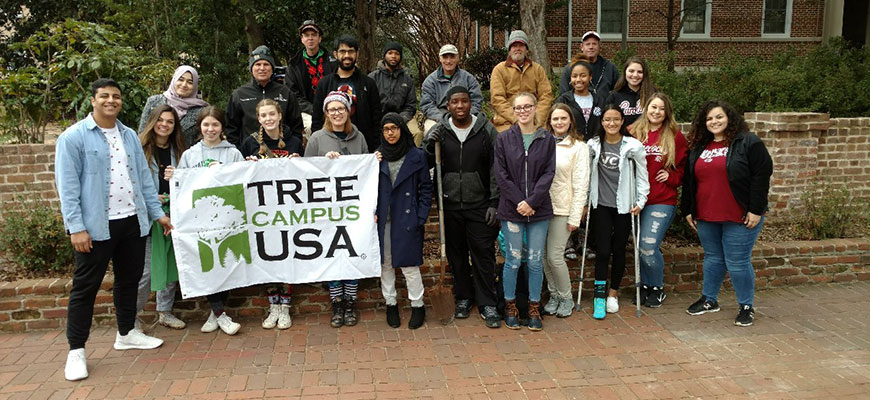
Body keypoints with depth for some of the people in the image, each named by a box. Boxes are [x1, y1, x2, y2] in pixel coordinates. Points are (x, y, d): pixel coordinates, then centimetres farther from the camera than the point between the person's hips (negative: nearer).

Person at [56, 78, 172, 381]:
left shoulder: (130, 136, 11)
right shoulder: (74, 137, -6)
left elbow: (143, 177, 14)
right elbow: (67, 185, -11)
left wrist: (158, 212, 10)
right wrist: (76, 227, -17)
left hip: (132, 221, 6)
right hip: (95, 225, -6)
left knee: (129, 279, 16)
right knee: (85, 287, 1)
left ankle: (126, 333, 32)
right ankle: (76, 350, 11)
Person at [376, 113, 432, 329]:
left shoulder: (416, 156, 1)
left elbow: (426, 188, 2)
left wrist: (421, 217, -5)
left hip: (407, 220, -3)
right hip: (383, 221, 3)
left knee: (409, 265, -1)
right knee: (385, 263, 9)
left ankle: (417, 306, 15)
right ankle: (391, 304, 24)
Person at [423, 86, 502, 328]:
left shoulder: (486, 130, -2)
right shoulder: (440, 131, 1)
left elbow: (495, 169, -1)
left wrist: (494, 203, -5)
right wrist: (429, 144, -15)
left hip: (479, 204, -2)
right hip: (451, 205, 2)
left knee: (483, 252, 0)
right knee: (456, 253, 12)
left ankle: (488, 304, 10)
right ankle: (463, 297, 28)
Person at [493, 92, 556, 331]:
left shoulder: (547, 139, 4)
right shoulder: (504, 139, 2)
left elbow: (549, 173, -2)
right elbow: (501, 175, -3)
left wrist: (532, 201, -13)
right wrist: (519, 201, -12)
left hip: (539, 210, 1)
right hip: (511, 210, -1)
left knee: (536, 261, 6)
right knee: (513, 260, 5)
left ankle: (534, 308, 19)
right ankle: (510, 307, 19)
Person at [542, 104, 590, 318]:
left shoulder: (579, 146, 0)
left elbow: (581, 184, -3)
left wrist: (575, 216, -8)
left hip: (563, 208, -4)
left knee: (555, 256, -6)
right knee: (543, 256, 6)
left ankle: (566, 298, 14)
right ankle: (554, 295, 23)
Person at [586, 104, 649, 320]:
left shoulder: (633, 146, -7)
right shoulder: (593, 145, -1)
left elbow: (642, 175, 1)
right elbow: (586, 174, 8)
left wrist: (641, 201, -3)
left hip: (624, 205, 0)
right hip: (601, 205, 1)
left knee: (619, 250, 9)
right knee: (603, 251, -5)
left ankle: (613, 293, 26)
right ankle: (599, 297, 4)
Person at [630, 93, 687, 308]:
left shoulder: (675, 137, 2)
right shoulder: (634, 133, 4)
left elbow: (685, 165, 12)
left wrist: (671, 176, -5)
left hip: (662, 201, -2)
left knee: (649, 247, -10)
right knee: (640, 248, 9)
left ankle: (657, 288, 13)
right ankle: (645, 286, 28)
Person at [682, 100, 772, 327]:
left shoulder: (748, 143, -6)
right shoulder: (698, 147, 12)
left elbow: (762, 176, -10)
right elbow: (689, 181, 17)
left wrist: (756, 210, -14)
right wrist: (688, 210, 14)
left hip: (739, 218, -5)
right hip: (706, 218, 5)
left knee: (738, 263, -1)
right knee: (712, 258, 16)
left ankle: (746, 306, 15)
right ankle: (709, 300, 30)